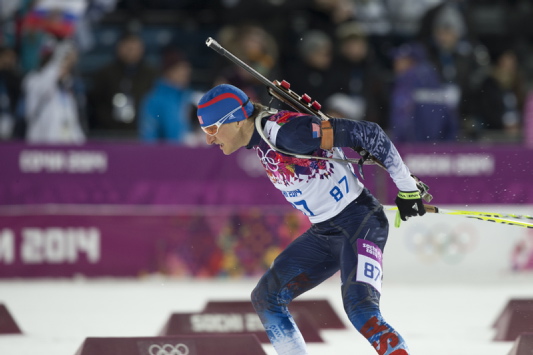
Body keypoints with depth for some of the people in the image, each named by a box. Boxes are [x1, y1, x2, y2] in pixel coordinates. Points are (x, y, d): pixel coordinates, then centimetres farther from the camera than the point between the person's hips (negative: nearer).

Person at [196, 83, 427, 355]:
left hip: (359, 223, -9)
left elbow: (367, 133, -23)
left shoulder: (286, 131, -24)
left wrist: (407, 187, -15)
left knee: (359, 307, -27)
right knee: (265, 299, 7)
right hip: (323, 232, 9)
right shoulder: (259, 139, 4)